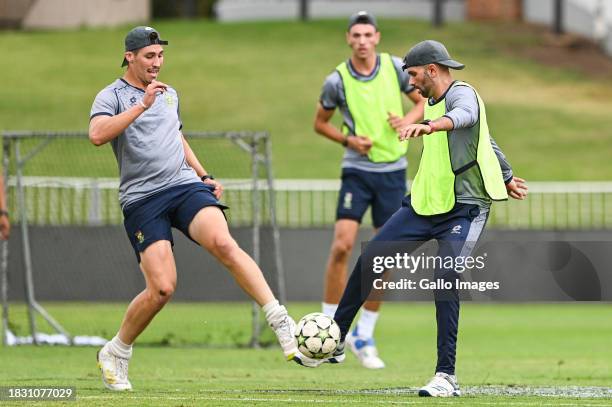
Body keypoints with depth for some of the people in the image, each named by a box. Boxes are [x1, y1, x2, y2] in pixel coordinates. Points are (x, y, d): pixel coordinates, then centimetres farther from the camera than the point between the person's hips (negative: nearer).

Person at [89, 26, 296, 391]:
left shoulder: (169, 94, 20)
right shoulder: (112, 96, 0)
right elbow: (97, 134, -20)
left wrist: (203, 175, 23)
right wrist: (142, 105, -23)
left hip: (185, 186, 4)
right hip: (142, 199, -4)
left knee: (223, 243, -26)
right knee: (162, 288, -14)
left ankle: (281, 323, -30)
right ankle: (115, 354, 10)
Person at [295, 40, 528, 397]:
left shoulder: (462, 94, -12)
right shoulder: (432, 102, 15)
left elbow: (464, 114, -39)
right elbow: (486, 140, 28)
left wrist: (430, 125, -60)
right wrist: (506, 176, 40)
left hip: (464, 207, -8)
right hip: (424, 204, 8)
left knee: (445, 281, -20)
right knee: (369, 260, 2)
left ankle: (447, 376, -12)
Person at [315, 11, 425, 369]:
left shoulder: (395, 68, -2)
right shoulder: (337, 81, -6)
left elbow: (424, 101, 11)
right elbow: (320, 122, 8)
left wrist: (408, 120, -10)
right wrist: (348, 140, -10)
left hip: (393, 170, 2)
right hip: (357, 170, -2)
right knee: (342, 246, -16)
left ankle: (364, 336, 14)